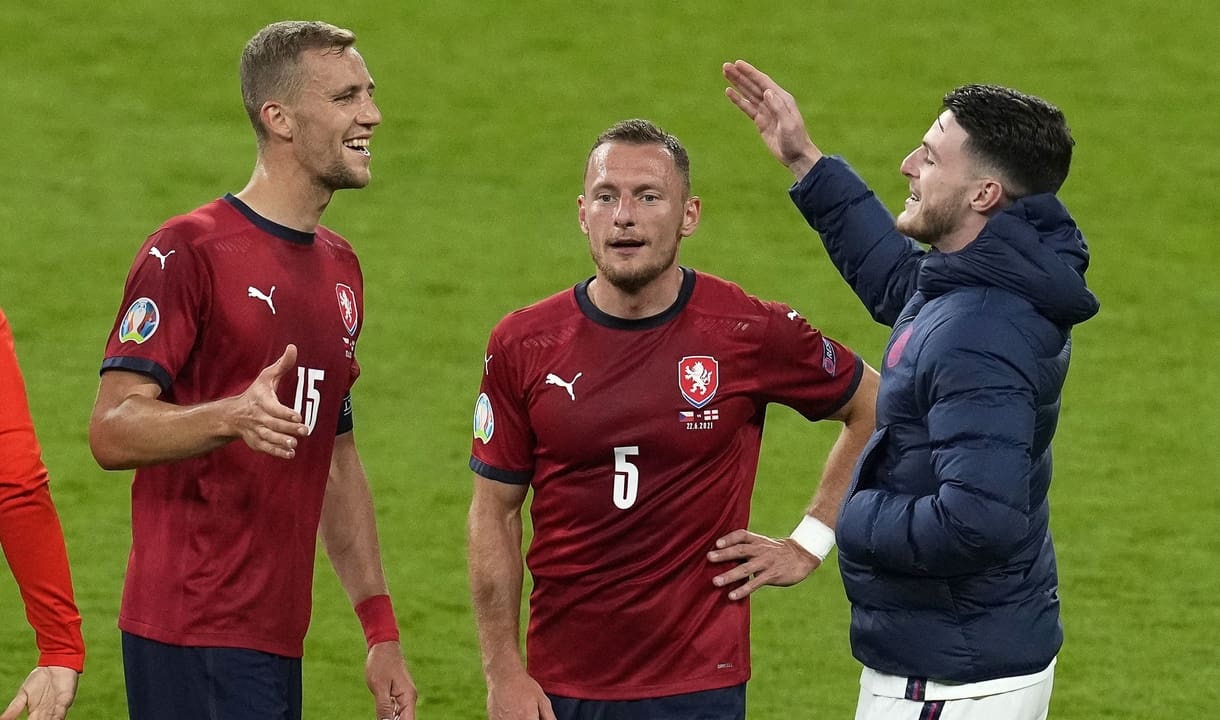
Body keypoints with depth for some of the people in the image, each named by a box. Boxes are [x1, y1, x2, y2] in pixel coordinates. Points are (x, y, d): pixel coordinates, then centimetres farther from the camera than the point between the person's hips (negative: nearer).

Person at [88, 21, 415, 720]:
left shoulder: (339, 266, 17)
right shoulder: (189, 251, -8)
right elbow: (111, 431, -15)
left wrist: (382, 631, 18)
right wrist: (234, 415, -33)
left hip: (278, 636, 8)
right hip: (194, 641, -8)